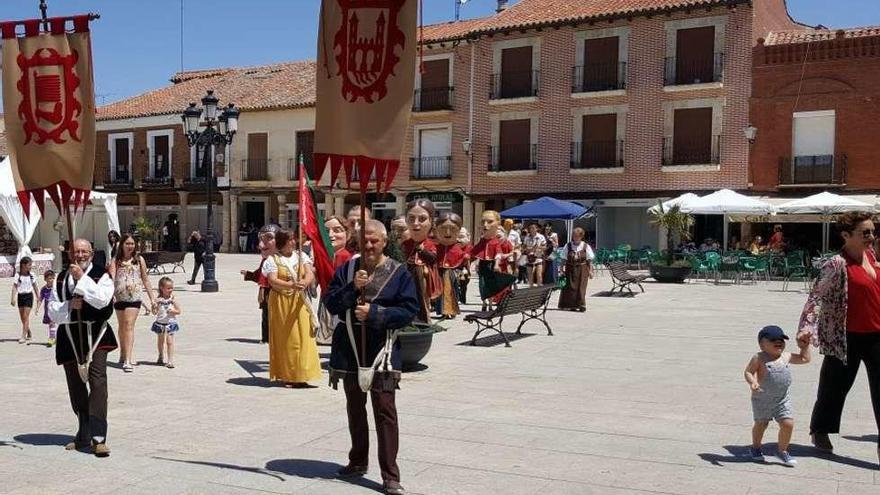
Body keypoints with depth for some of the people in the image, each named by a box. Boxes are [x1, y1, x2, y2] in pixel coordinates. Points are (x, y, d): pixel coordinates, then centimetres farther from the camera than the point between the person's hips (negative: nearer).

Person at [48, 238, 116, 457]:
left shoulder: (101, 274, -3)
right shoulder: (62, 278, 10)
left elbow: (102, 299, -21)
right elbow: (52, 312, 7)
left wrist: (82, 278, -20)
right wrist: (69, 306, -13)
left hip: (95, 335, -5)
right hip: (70, 337, 5)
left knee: (98, 382, -16)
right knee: (75, 387, 12)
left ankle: (98, 437, -16)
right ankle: (84, 435, 26)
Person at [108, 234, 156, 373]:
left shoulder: (139, 259, 5)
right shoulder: (116, 261, 5)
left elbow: (145, 279, 8)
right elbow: (111, 277, -8)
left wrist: (152, 298, 7)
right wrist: (110, 294, -26)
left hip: (134, 297, -2)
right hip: (119, 297, 2)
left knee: (129, 325, -13)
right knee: (122, 326, 16)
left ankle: (128, 360, -17)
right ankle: (123, 354, 34)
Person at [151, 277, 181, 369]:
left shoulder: (173, 299, -6)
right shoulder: (158, 299, -5)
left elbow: (179, 311, -3)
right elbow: (155, 312, -5)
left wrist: (173, 311, -21)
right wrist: (156, 304, -22)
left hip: (170, 323, -2)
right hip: (160, 323, 2)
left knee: (170, 341, -8)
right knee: (160, 341, 19)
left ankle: (170, 360, -5)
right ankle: (161, 357, 41)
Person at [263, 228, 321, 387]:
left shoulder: (301, 256, 10)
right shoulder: (273, 260, -1)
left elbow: (310, 275, -2)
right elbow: (273, 281, -14)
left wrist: (304, 283, -25)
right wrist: (291, 285, -29)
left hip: (299, 302, 3)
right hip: (281, 303, -3)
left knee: (302, 336, -3)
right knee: (285, 338, -2)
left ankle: (300, 375, 0)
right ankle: (287, 375, 4)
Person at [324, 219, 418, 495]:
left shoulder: (399, 273, -4)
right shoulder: (347, 269, 5)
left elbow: (409, 310, -9)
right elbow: (330, 304, 0)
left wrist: (374, 313, -18)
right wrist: (352, 287, -16)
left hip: (382, 352, -4)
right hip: (349, 350, 4)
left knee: (385, 412, -5)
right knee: (354, 408, 17)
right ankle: (358, 462, 34)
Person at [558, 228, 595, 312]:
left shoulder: (586, 246, 3)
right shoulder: (568, 246, 5)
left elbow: (589, 260, 4)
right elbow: (564, 259, 6)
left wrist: (590, 270, -1)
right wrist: (562, 268, -2)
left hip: (582, 269, -1)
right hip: (570, 269, 1)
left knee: (581, 287, -4)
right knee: (571, 287, -3)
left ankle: (581, 305, 4)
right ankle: (571, 305, 5)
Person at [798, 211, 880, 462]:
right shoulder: (837, 264, -17)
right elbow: (817, 297, -22)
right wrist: (806, 328, -32)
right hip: (848, 338, -6)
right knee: (835, 385, 10)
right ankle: (820, 431, 31)